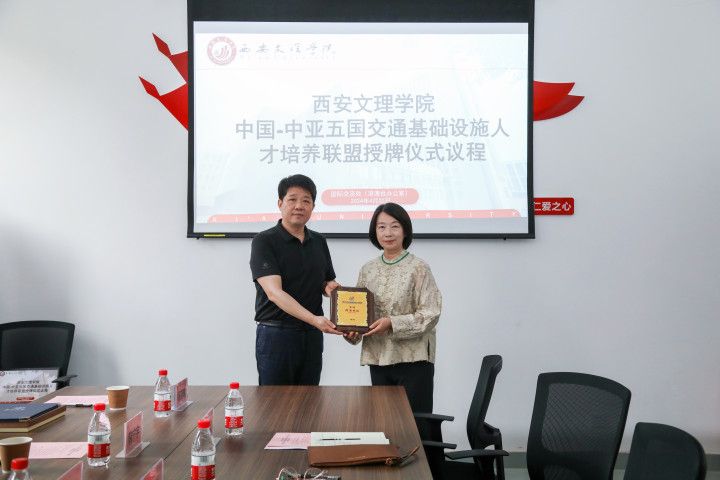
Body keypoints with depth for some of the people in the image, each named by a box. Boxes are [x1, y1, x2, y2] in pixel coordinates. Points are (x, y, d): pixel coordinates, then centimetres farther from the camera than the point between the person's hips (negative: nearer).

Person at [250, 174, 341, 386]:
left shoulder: (319, 242, 10)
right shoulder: (264, 241, -9)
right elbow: (274, 292, -19)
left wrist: (329, 287, -3)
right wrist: (314, 319, -31)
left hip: (312, 336, 5)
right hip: (276, 335, -5)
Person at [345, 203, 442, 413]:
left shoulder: (418, 268, -7)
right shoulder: (368, 269, 8)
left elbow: (430, 314, -11)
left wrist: (392, 324, -20)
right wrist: (352, 331, -6)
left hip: (413, 358, -4)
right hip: (378, 358, 5)